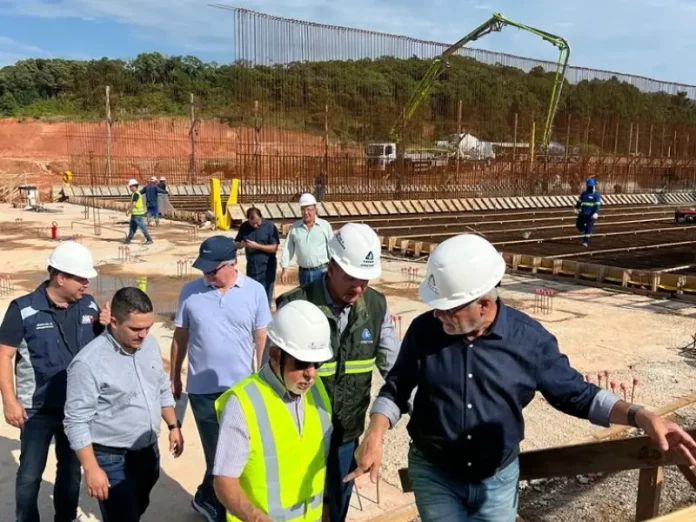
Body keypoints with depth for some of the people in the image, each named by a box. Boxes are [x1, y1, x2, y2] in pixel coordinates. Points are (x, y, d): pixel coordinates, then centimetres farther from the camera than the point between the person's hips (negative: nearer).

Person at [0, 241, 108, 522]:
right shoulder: (24, 309, -16)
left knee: (72, 468, 20)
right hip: (37, 409, -4)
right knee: (30, 473, 9)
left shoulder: (88, 305, -4)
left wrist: (108, 327, -14)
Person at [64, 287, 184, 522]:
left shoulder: (150, 345, -2)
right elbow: (77, 422, -20)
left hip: (148, 451, 7)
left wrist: (173, 426, 13)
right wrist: (91, 469, -21)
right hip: (113, 460, -6)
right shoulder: (88, 362, -24)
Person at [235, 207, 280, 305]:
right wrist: (241, 244, -15)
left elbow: (274, 248, -13)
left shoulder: (270, 226, -10)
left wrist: (257, 246, -22)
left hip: (267, 268, -4)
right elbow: (236, 244, 8)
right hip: (251, 267, 4)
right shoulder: (244, 226, 2)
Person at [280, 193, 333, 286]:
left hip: (322, 271, -2)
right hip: (303, 272, 3)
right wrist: (284, 269, 1)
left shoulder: (325, 225, 1)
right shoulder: (295, 227, 6)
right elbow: (288, 249, 7)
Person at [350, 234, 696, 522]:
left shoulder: (529, 339, -14)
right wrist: (374, 436, -19)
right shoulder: (424, 331, -14)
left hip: (498, 480, 1)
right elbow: (396, 389, -3)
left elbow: (574, 393, -5)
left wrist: (640, 416, -17)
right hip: (434, 476, 0)